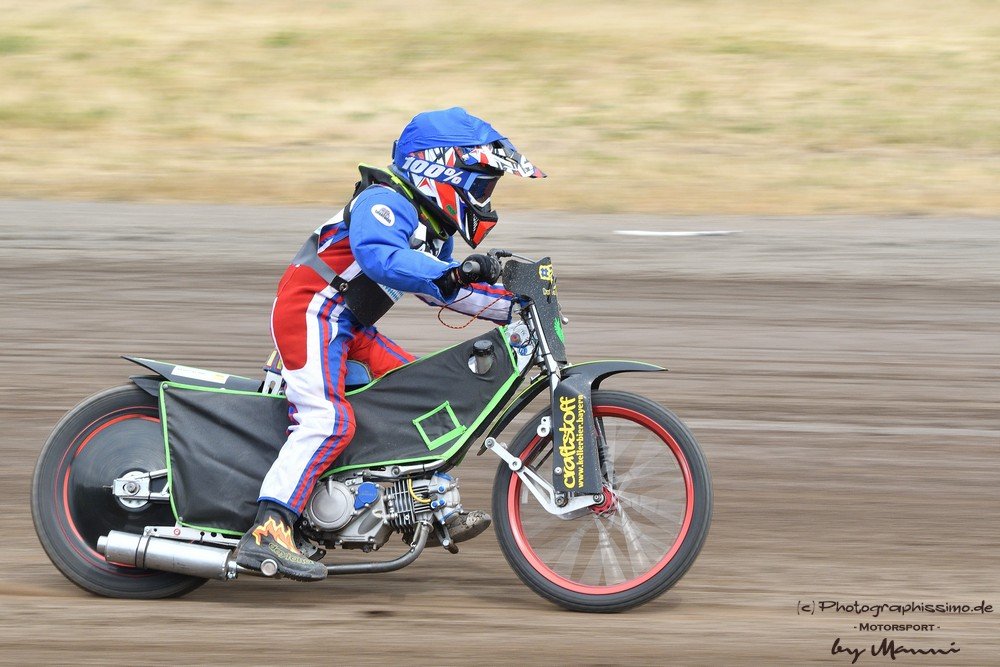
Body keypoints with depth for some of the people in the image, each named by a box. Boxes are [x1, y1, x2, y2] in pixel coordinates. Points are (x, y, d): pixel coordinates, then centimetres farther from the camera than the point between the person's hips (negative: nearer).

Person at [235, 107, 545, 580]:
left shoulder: (432, 222, 16)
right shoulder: (387, 202, -16)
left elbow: (443, 289, 27)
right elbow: (379, 256, -36)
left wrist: (512, 305, 16)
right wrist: (453, 273, -44)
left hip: (348, 326, 11)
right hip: (312, 311, -11)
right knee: (329, 419, -24)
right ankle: (268, 532, -32)